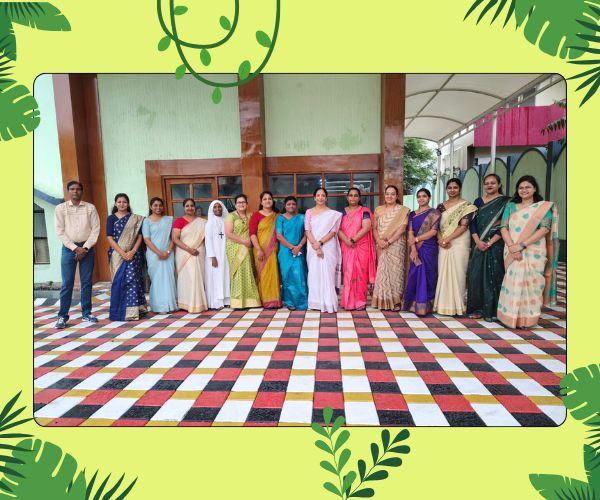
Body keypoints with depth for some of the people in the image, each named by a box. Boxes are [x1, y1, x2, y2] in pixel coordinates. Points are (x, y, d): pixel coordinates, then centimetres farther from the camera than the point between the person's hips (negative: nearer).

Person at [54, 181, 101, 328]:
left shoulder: (90, 208, 4)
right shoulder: (60, 208, 3)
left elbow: (95, 229, -1)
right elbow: (60, 231, -2)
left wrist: (85, 247, -9)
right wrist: (75, 248, -10)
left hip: (87, 248, 1)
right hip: (69, 248, -1)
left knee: (86, 282, 5)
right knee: (67, 283, -2)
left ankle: (86, 313, 14)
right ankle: (63, 316, 6)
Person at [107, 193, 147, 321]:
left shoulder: (135, 218, 7)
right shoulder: (111, 218, 5)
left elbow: (139, 236, 3)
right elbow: (110, 238, -3)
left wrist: (133, 251, -12)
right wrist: (122, 253, -13)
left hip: (133, 254, 0)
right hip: (117, 254, 0)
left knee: (133, 280, -2)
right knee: (119, 281, -1)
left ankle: (133, 310, 5)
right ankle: (121, 311, 8)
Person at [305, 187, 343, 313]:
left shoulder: (333, 213, 5)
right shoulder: (309, 212, 8)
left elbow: (333, 231, -3)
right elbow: (307, 230, -1)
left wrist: (320, 243, -14)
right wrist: (315, 245, -13)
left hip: (328, 247, -1)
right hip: (313, 248, 2)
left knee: (327, 274, -5)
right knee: (314, 274, 2)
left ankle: (328, 303, 0)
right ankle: (316, 302, 10)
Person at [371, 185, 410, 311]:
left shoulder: (403, 210, 2)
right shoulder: (378, 209, 13)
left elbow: (402, 228, -8)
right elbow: (374, 228, 9)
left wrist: (389, 241, -16)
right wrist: (379, 240, -9)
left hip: (396, 246, -3)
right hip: (381, 246, 3)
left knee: (395, 271, -3)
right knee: (382, 271, 3)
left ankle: (396, 301, 5)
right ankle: (382, 301, 11)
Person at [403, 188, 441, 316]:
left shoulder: (434, 213, 2)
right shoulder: (412, 214, 12)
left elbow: (433, 231, -8)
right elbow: (410, 233, 2)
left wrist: (417, 239, -11)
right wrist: (413, 249, -12)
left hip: (429, 249, -3)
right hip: (416, 249, 3)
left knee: (426, 275, -2)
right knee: (414, 276, 2)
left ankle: (424, 306, 4)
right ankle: (414, 304, 10)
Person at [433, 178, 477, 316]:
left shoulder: (466, 205, -1)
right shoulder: (441, 206, 13)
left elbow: (464, 226, -10)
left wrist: (447, 239, -15)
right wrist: (440, 239, -10)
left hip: (459, 243, -4)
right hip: (443, 244, 4)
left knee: (456, 273, -4)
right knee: (443, 272, 4)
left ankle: (456, 305, 6)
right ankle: (444, 304, 12)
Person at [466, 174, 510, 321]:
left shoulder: (505, 201, -1)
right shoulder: (478, 201, 12)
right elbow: (473, 223, 5)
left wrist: (490, 243, -16)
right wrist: (478, 241, -9)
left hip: (496, 245, -4)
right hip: (479, 245, 4)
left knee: (493, 276, -3)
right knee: (476, 275, 3)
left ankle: (492, 310, 6)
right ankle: (477, 308, 12)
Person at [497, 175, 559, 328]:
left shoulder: (544, 207, 5)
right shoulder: (511, 206, 12)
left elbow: (545, 229, -8)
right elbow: (504, 227, 2)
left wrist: (522, 245, -18)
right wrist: (511, 247, -14)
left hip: (533, 252, -2)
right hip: (512, 252, 2)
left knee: (530, 283, -2)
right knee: (512, 282, 2)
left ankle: (528, 319, 8)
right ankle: (511, 317, 11)